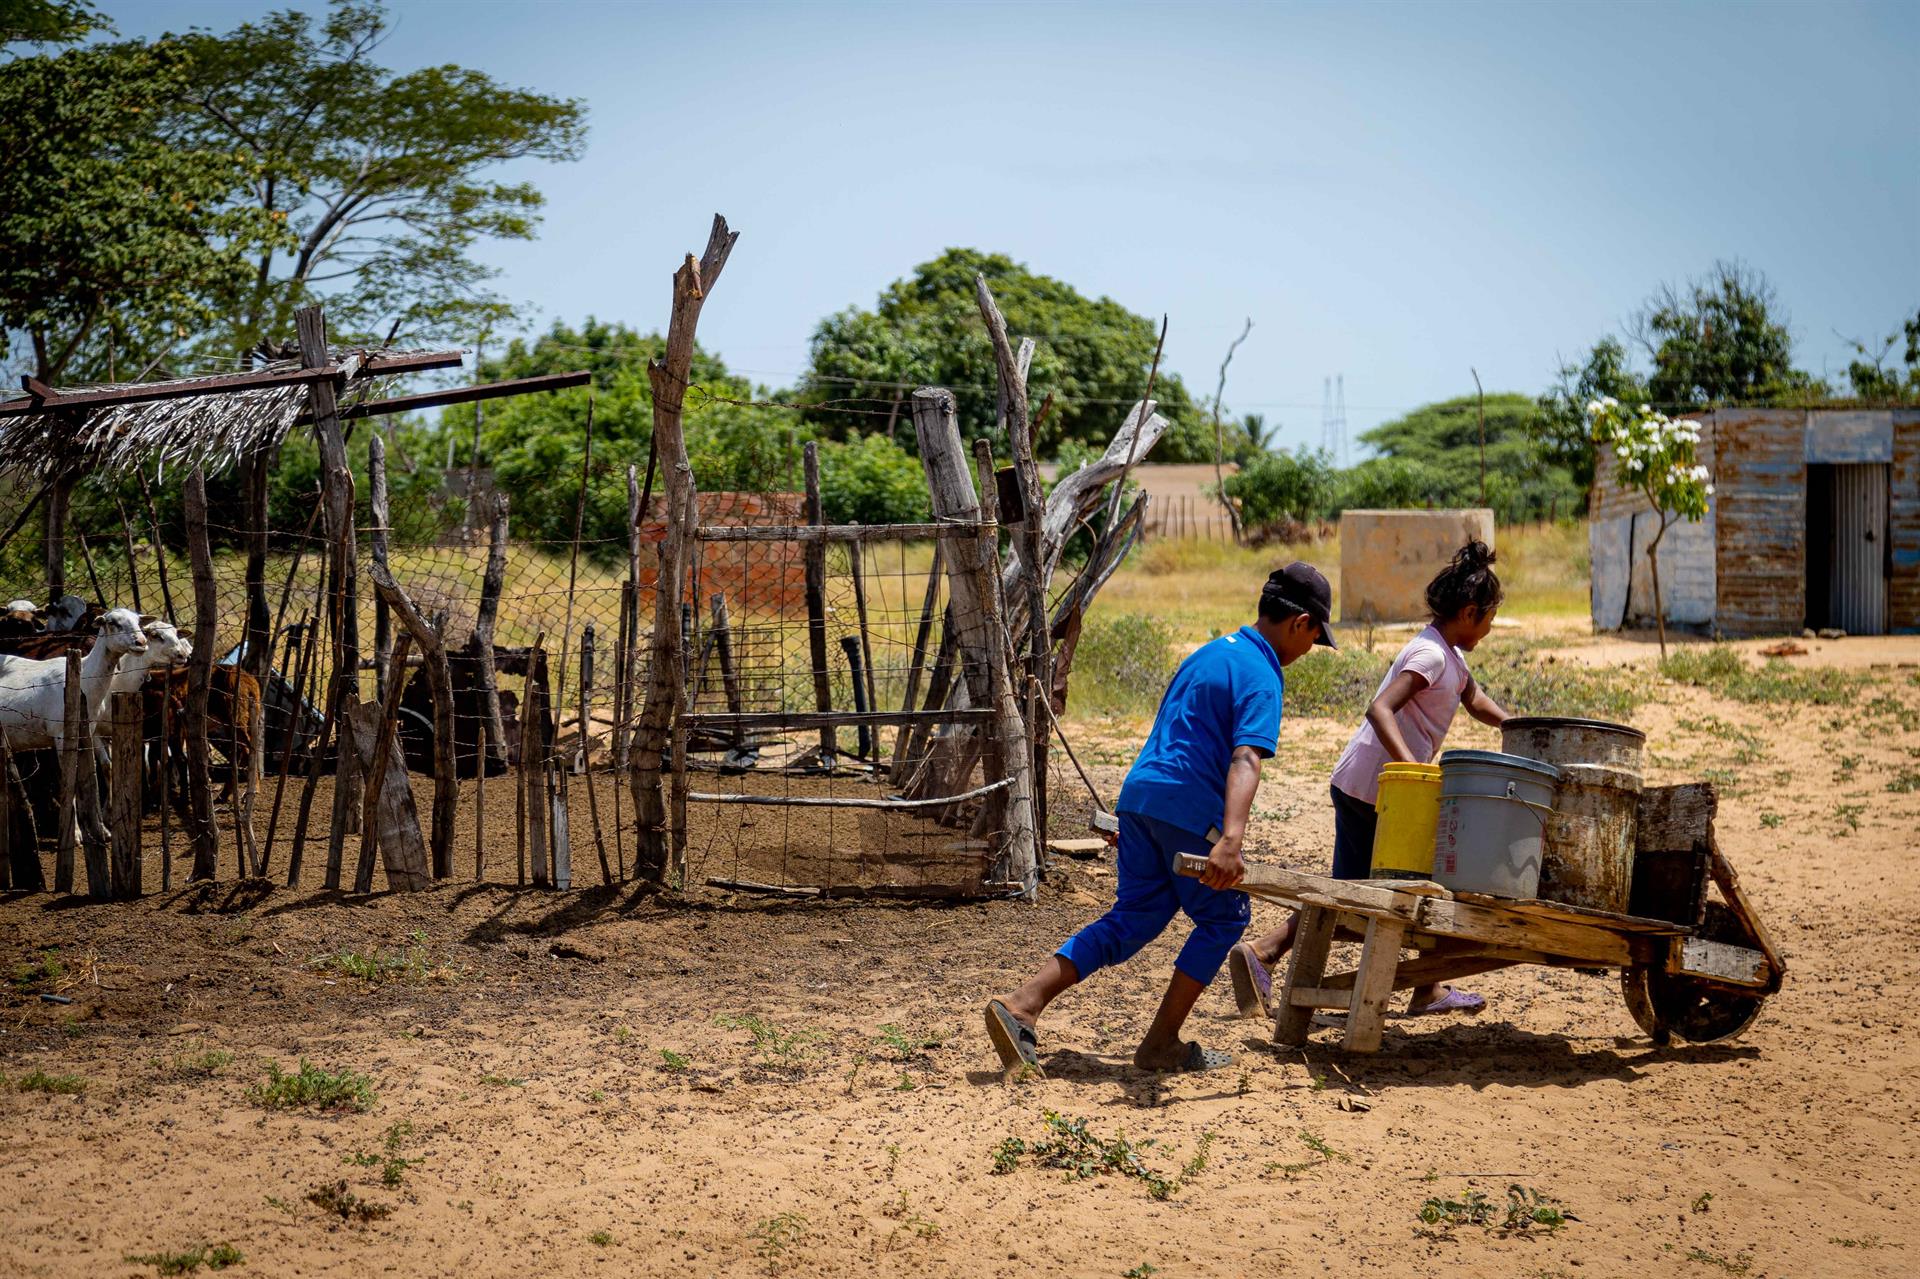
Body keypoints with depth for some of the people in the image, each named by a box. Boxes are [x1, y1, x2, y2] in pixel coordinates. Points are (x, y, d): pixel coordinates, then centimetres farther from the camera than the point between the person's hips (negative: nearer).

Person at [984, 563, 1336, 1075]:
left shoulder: (1211, 651, 20)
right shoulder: (1260, 677, -9)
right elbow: (1245, 759, -25)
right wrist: (1230, 840, -38)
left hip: (1139, 792, 8)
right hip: (1187, 807, -8)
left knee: (1133, 918, 11)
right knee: (1224, 918, 10)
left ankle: (1020, 1006, -1)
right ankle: (1162, 1044, 10)